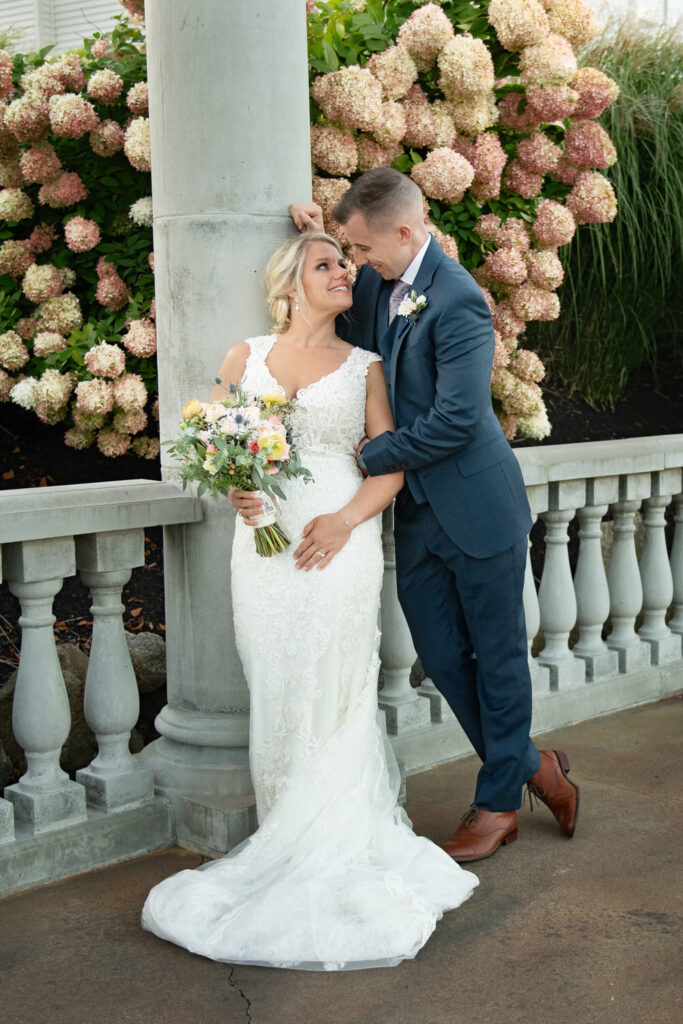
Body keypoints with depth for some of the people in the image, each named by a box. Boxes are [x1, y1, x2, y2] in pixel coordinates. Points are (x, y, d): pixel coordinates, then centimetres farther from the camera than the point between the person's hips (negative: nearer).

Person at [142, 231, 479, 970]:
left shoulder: (364, 366, 8)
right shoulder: (245, 357, 11)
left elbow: (390, 466, 4)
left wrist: (346, 520, -12)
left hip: (339, 541, -1)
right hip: (263, 542, 2)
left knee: (333, 696, -2)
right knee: (275, 696, 4)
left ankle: (335, 851, 9)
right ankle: (286, 847, 15)